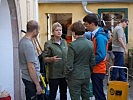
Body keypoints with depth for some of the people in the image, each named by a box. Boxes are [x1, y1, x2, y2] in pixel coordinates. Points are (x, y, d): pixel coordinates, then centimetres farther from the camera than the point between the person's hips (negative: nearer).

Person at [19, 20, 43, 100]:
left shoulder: (23, 41, 7)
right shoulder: (28, 44, -23)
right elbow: (31, 67, -24)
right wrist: (37, 84, -20)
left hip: (26, 78, 10)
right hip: (32, 80, -10)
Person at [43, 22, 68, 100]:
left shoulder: (64, 42, 7)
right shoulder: (48, 44, -8)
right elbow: (45, 58, -9)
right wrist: (52, 59, -28)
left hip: (64, 73, 5)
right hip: (54, 74, -5)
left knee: (64, 93, 15)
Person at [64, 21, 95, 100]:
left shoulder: (72, 45, -17)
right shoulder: (90, 43, 0)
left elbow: (69, 65, -15)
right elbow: (93, 61, 4)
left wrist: (67, 77, -2)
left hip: (75, 77, -5)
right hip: (87, 76, 5)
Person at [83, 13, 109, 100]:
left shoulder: (100, 37, -20)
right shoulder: (95, 34, 8)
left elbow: (100, 56, -24)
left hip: (98, 70, -9)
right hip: (95, 69, 9)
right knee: (97, 92, 18)